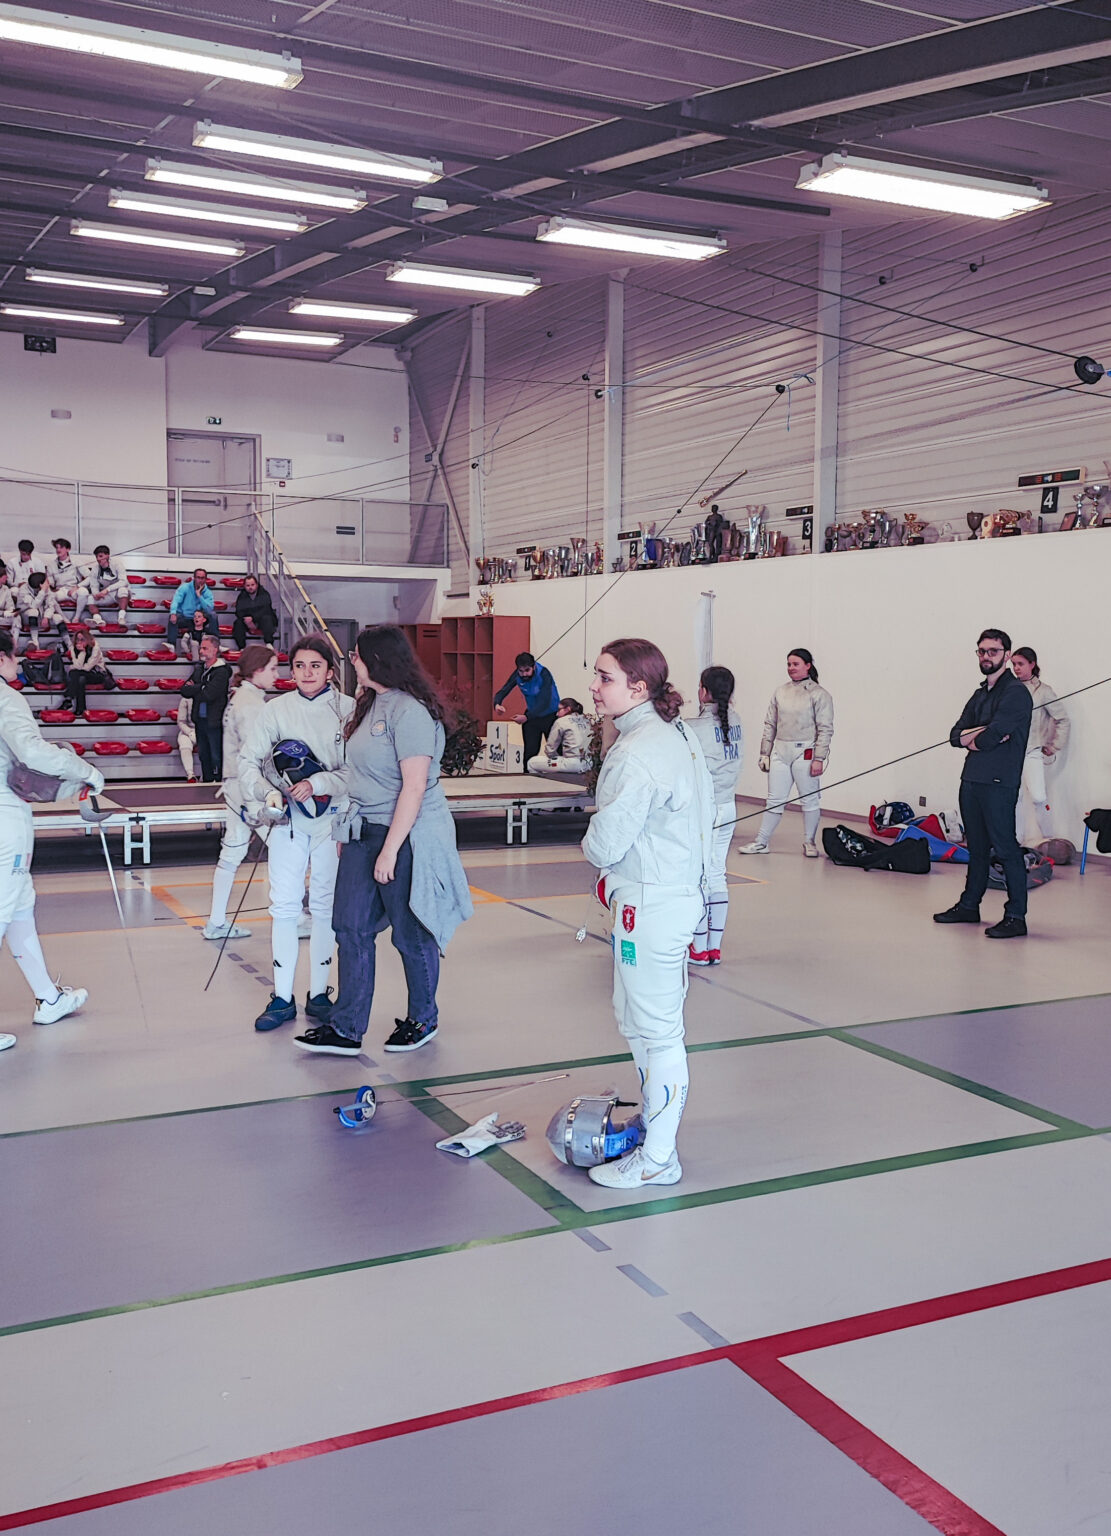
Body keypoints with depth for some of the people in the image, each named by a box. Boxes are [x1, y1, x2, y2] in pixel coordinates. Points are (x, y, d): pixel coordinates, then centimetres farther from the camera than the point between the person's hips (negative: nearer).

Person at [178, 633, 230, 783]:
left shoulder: (222, 671, -13)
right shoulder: (199, 668, 11)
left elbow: (208, 695, -21)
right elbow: (184, 690, 7)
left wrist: (193, 688, -5)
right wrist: (201, 688, -11)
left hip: (214, 721, -8)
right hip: (199, 719, 8)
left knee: (217, 758, -4)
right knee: (204, 755, 16)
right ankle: (207, 783, 26)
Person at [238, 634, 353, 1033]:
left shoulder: (349, 710, -6)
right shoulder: (276, 709, 0)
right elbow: (248, 759, 1)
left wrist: (316, 784, -21)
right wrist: (262, 797, -14)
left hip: (331, 819, -1)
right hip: (286, 819, 1)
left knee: (325, 907, 8)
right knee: (284, 907, 1)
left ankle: (319, 994, 20)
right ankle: (282, 998, 9)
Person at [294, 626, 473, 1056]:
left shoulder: (409, 711, -18)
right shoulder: (370, 704, 10)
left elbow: (414, 787, -21)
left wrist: (389, 850, -21)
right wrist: (349, 831, 12)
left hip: (408, 835, -9)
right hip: (364, 831, 9)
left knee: (411, 932, 7)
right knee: (351, 927, 6)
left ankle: (423, 1019, 27)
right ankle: (346, 1029, 13)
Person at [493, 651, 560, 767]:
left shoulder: (543, 674, -27)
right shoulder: (517, 675, -13)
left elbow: (544, 702, -32)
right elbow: (503, 691, -14)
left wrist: (526, 717, -42)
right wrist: (497, 704, -38)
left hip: (550, 715, -4)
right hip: (531, 715, 4)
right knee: (530, 750, 0)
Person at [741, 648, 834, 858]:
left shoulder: (818, 694, -5)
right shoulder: (781, 691, 9)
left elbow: (825, 729, -8)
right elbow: (770, 725, 12)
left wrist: (819, 758, -14)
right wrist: (764, 753, 9)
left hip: (804, 752, -4)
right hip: (780, 752, 4)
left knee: (809, 800, 6)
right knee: (775, 800, 9)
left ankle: (810, 842, 18)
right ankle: (761, 842, 14)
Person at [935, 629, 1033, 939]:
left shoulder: (1016, 692, -7)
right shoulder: (980, 694, 19)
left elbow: (992, 736, -17)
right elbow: (956, 735, 10)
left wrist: (972, 738, 2)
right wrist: (982, 734, -9)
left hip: (999, 782, -8)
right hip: (971, 779, 8)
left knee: (1006, 848, -7)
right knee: (977, 846, 16)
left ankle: (1016, 917, -4)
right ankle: (969, 905, 24)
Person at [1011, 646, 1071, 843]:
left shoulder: (1043, 691, -4)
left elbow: (1064, 720, 0)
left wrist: (1054, 747, -1)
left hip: (1032, 753, -4)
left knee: (1038, 798, -14)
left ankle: (1049, 841, -2)